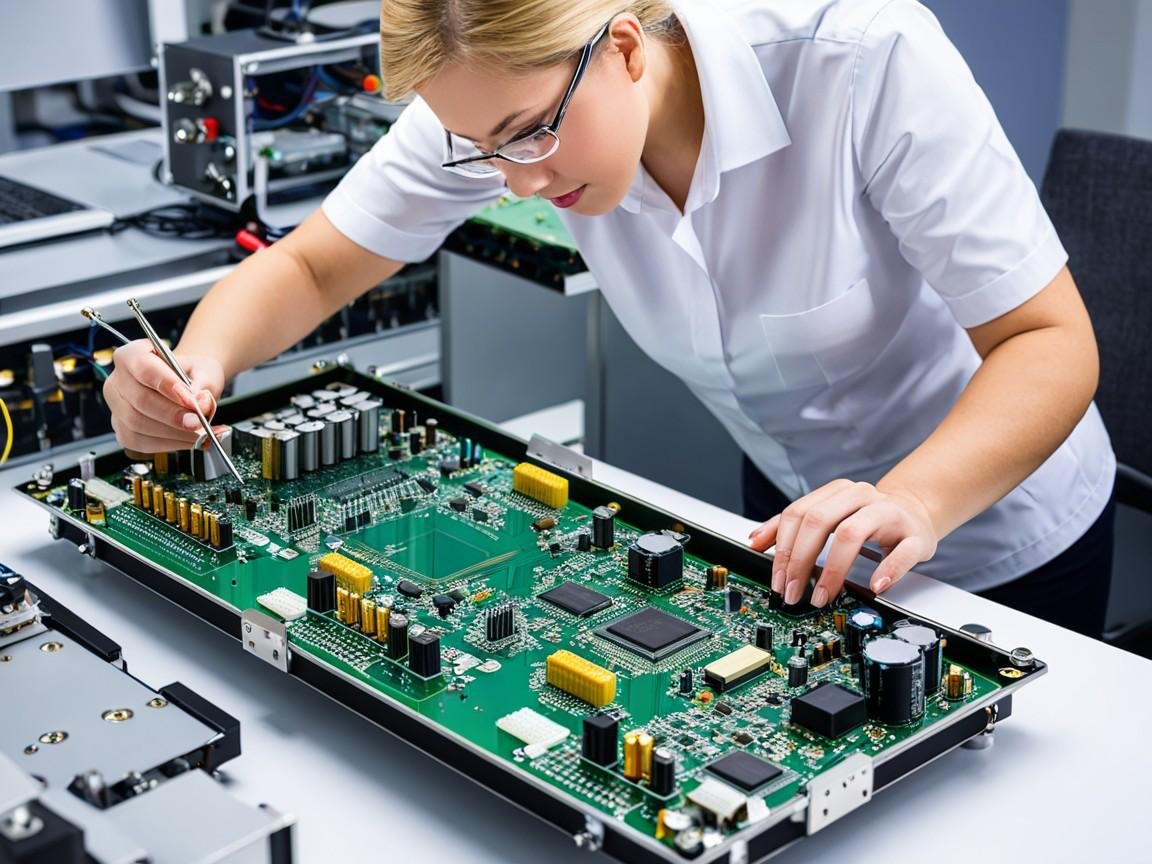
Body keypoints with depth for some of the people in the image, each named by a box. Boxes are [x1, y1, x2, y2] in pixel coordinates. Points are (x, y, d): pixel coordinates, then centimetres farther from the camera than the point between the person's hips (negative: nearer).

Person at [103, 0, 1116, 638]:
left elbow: (1050, 342, -31)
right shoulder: (499, 98, -21)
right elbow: (309, 267, -13)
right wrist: (197, 370, -34)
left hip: (997, 525, -4)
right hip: (795, 511, 4)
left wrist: (911, 501, -49)